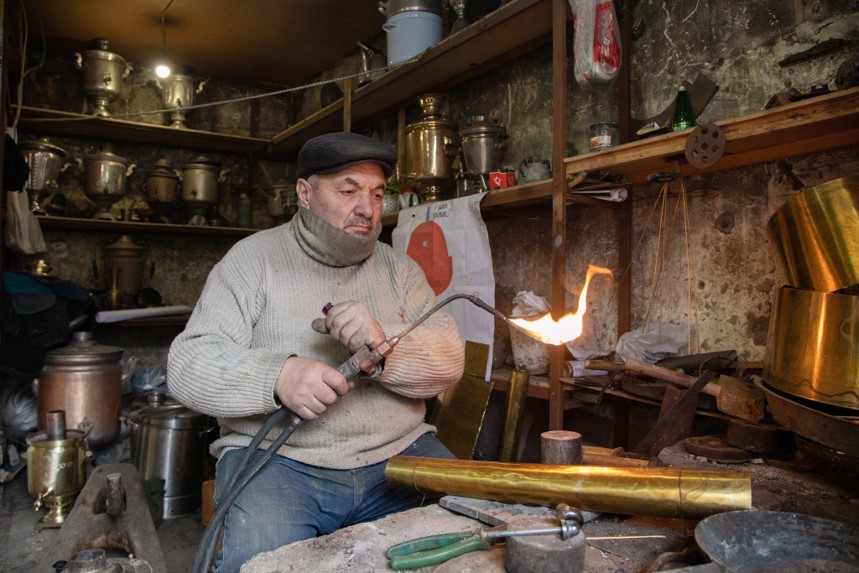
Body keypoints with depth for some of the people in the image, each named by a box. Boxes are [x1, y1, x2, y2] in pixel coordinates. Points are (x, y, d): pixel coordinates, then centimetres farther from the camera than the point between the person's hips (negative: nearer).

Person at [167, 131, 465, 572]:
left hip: (397, 453, 3)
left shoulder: (398, 268, 11)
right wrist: (277, 375, -25)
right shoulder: (253, 259, 2)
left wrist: (385, 344, -22)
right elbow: (187, 364, -6)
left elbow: (449, 359, -1)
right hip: (278, 456, -2)